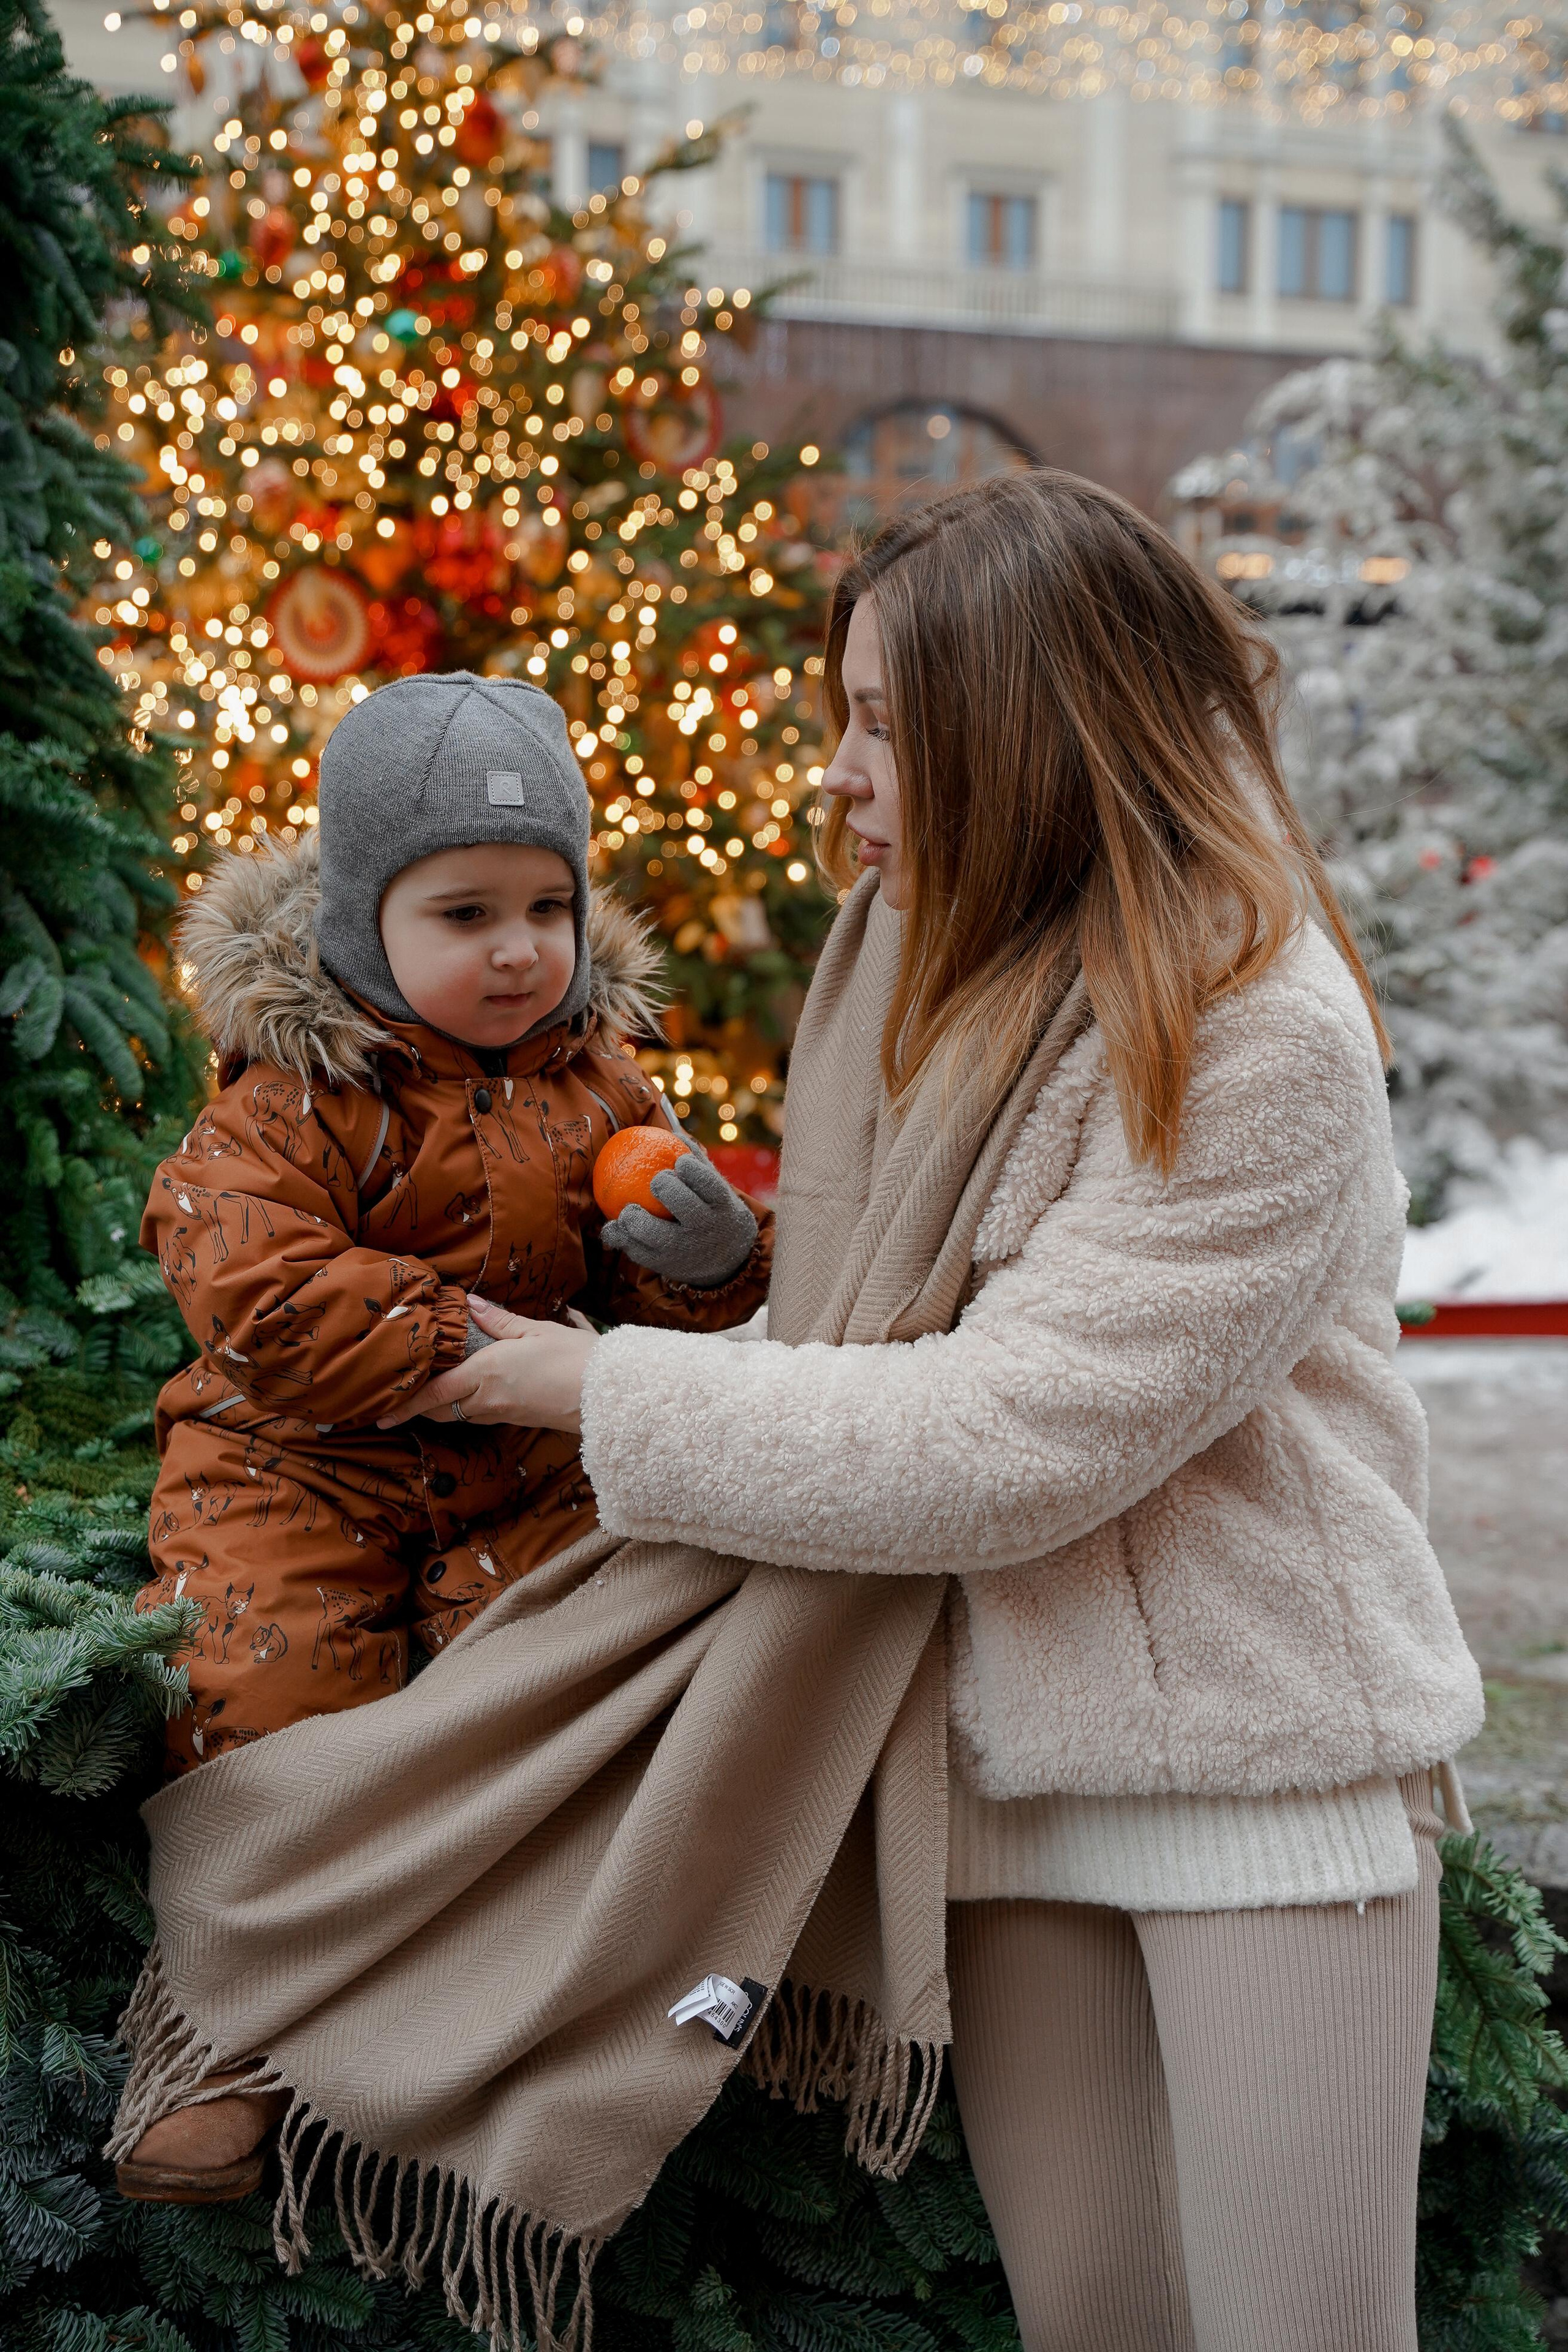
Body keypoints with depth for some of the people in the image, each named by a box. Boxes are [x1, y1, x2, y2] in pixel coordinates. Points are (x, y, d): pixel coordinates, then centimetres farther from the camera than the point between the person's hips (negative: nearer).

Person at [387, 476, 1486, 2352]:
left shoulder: (1260, 1033, -18)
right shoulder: (960, 968, 9)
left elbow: (1011, 1442, -21)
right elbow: (867, 1327, 9)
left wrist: (612, 1392, -14)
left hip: (1267, 1740, -6)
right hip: (1015, 1735, 6)